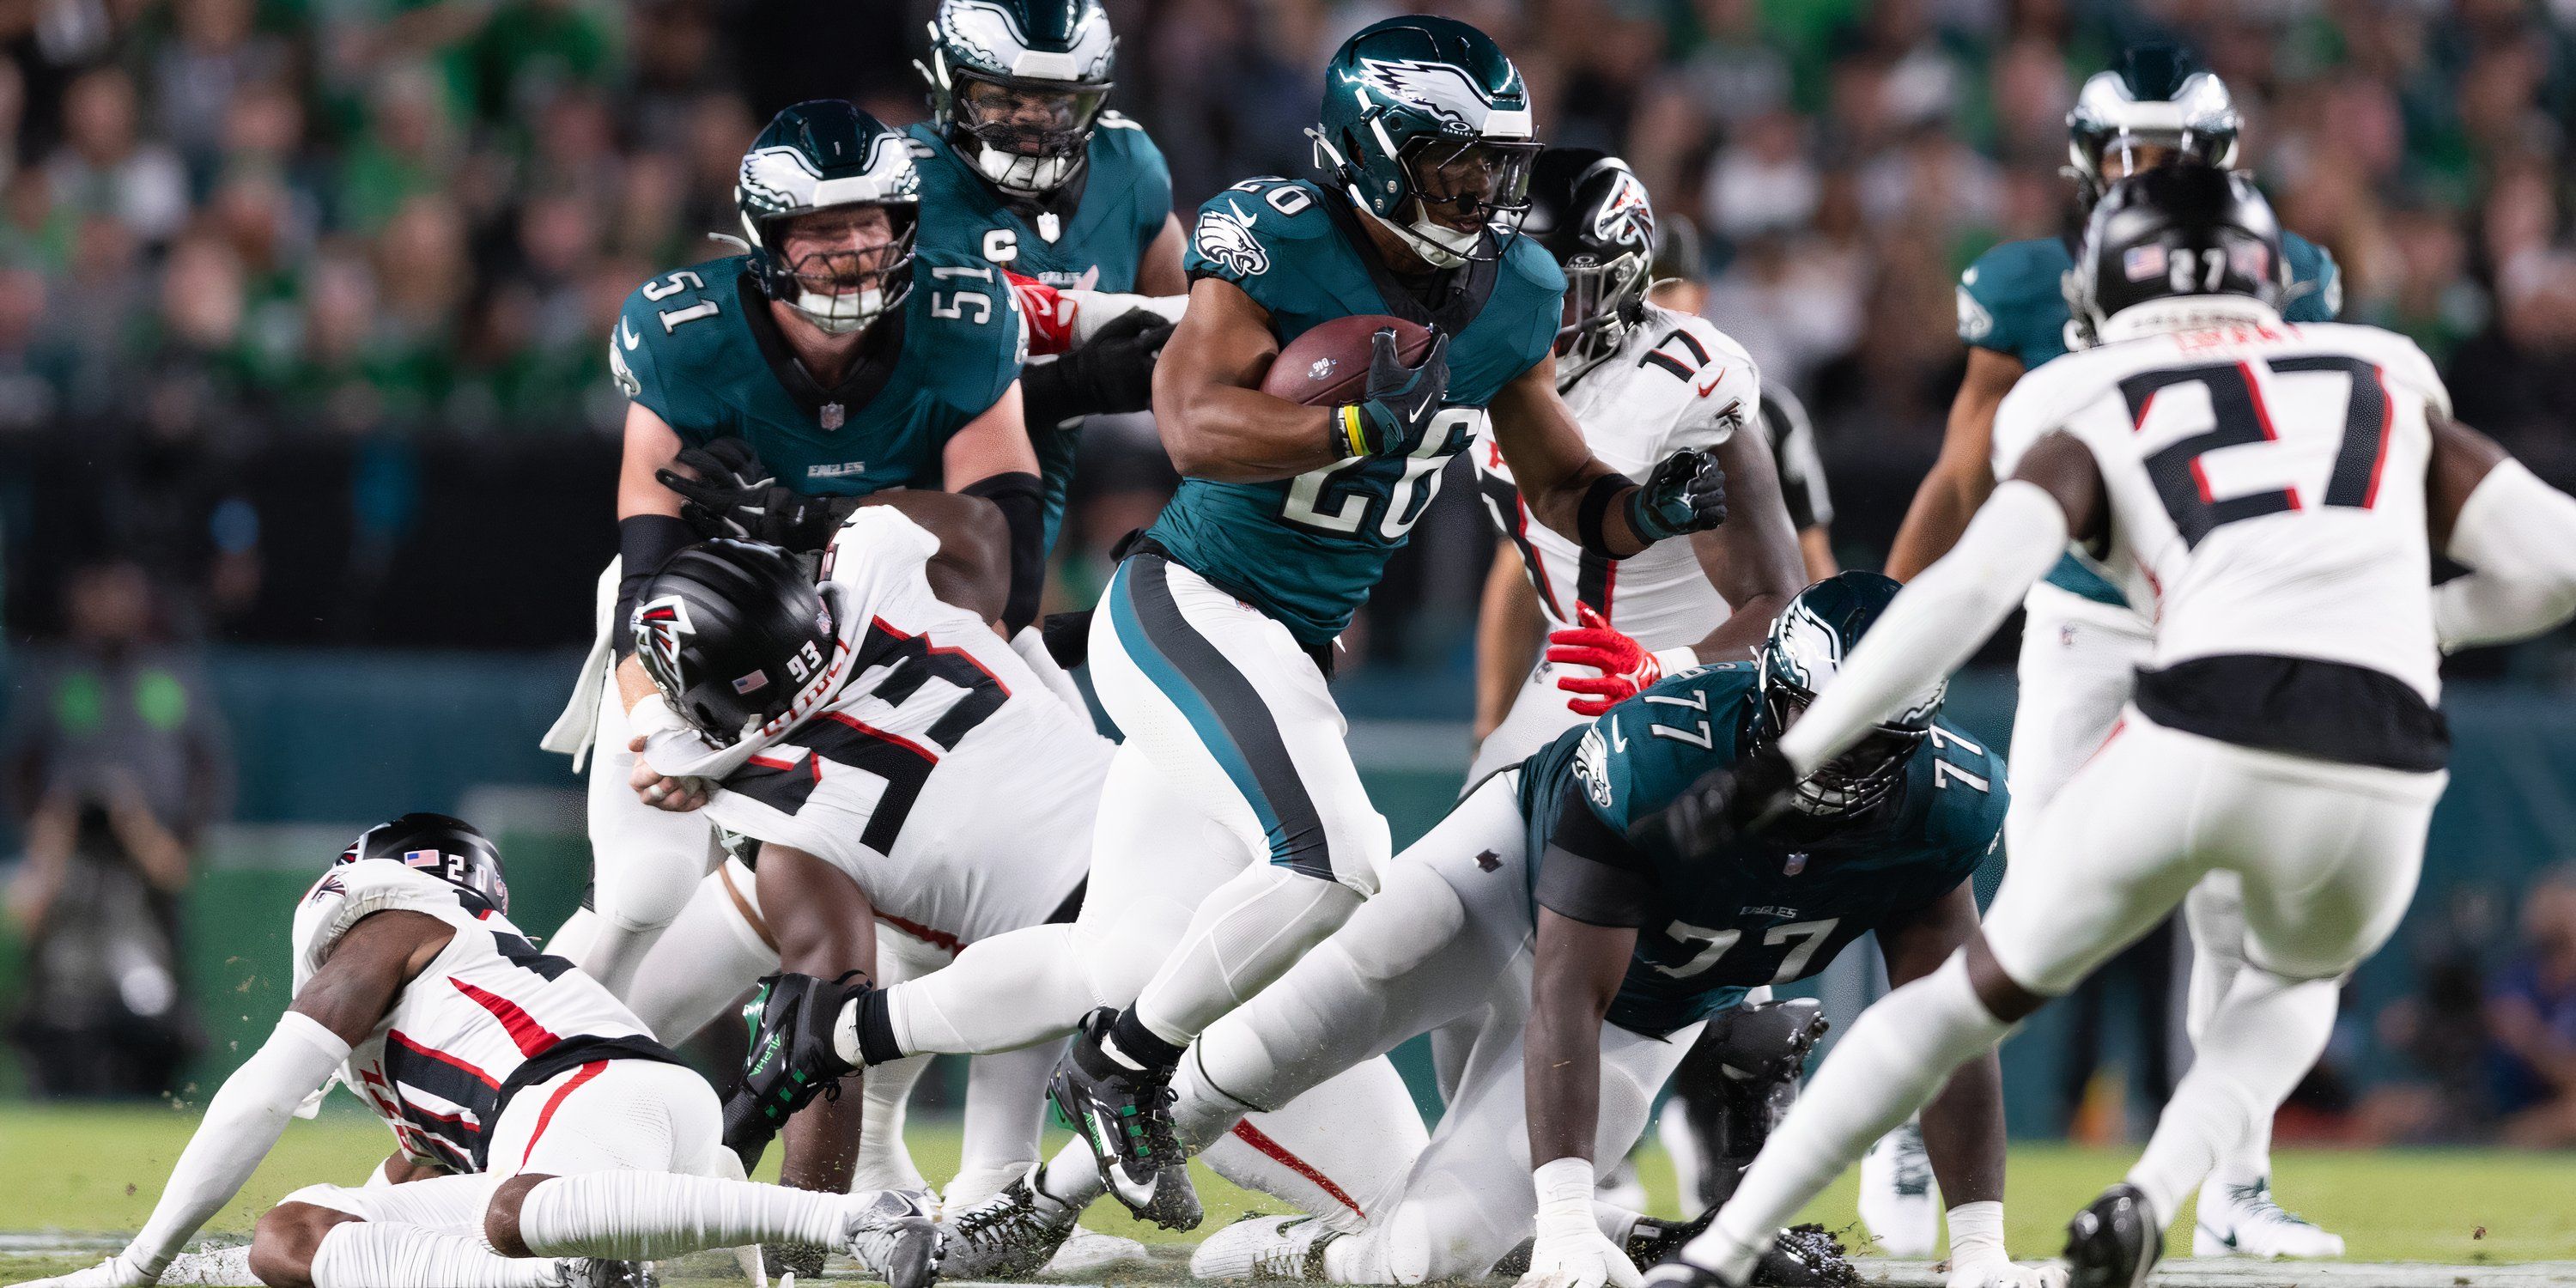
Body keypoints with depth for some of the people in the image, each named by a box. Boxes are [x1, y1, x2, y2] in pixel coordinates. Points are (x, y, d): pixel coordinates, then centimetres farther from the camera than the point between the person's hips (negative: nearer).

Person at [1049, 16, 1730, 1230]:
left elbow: (1559, 489, 13)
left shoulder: (1514, 294, 4)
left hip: (1295, 649, 8)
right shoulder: (1278, 243, -16)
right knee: (1328, 858, -25)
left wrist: (1649, 508, -8)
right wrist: (1366, 424, -37)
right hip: (1186, 606, -8)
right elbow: (1195, 427, -27)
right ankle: (1124, 1069, -9)